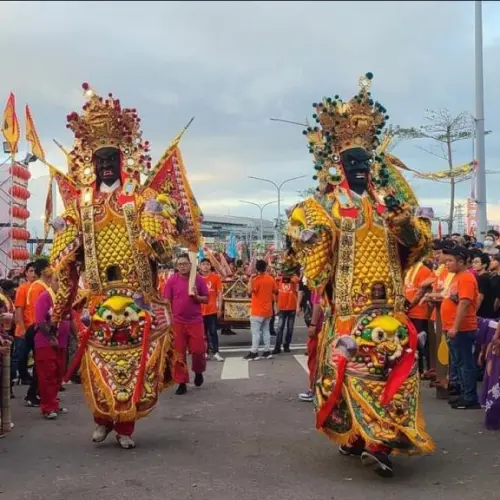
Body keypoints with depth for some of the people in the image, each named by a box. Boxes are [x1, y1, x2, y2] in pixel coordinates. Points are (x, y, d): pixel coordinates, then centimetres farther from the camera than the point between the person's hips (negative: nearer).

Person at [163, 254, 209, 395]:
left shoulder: (199, 279, 1)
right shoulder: (172, 280, 0)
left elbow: (206, 299, 6)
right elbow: (167, 301, 2)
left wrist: (197, 297, -14)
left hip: (196, 321, 0)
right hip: (177, 322, 0)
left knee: (198, 350, 2)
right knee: (179, 354, 3)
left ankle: (198, 371, 33)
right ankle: (182, 383, 13)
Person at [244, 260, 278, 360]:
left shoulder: (256, 279, -15)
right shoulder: (271, 279, 4)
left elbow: (250, 291, -29)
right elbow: (276, 291, 15)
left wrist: (251, 278, -22)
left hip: (258, 311, -6)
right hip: (268, 310, 6)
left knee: (256, 332, -4)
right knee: (266, 331, 12)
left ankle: (254, 353, -5)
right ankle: (267, 351, 12)